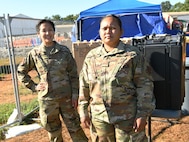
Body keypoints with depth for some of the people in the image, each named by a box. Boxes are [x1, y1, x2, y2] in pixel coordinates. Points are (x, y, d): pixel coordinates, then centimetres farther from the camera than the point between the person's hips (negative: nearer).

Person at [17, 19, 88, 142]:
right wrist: (33, 86, 0)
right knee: (53, 131, 16)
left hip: (66, 96, 0)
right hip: (47, 99, 1)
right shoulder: (34, 53, -3)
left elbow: (73, 74, -1)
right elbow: (21, 71, 8)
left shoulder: (64, 51, -4)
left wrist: (75, 94, -5)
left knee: (74, 127, 10)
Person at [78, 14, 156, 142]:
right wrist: (83, 110, 8)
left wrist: (143, 114, -11)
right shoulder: (91, 57, 5)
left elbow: (144, 85, -8)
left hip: (127, 116, -3)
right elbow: (84, 86, 10)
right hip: (99, 116, 4)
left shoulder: (133, 55, -7)